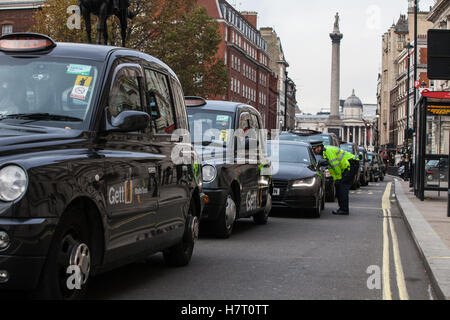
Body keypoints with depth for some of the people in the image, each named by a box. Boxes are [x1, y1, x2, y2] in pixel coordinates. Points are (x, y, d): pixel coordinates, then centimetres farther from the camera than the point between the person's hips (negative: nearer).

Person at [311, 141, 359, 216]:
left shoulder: (328, 151, -17)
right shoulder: (324, 153, 16)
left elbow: (336, 165, -20)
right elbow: (331, 168, 20)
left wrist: (339, 178, -13)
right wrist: (336, 179, 9)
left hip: (351, 164, -10)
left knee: (342, 185, -14)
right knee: (339, 187, 10)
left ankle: (344, 210, -16)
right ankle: (343, 208, 12)